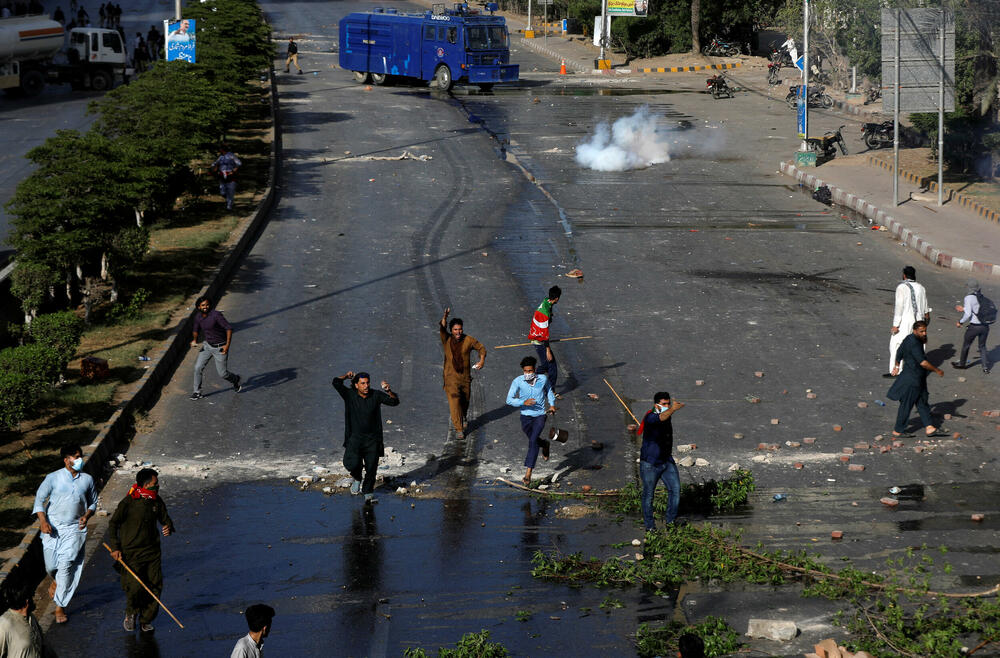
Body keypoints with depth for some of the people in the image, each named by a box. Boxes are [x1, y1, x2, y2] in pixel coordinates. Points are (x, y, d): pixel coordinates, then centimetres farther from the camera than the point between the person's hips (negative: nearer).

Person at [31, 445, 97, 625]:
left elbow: (93, 502, 16)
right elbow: (39, 499, -1)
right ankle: (55, 581, 43)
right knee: (51, 566, 4)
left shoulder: (87, 480, 4)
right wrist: (43, 521, -15)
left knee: (66, 566, -10)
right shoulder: (53, 478, -3)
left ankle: (60, 607, -3)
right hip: (52, 527, 0)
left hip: (75, 529, 0)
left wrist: (87, 516, -3)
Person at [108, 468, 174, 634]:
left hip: (152, 551, 5)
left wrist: (168, 528, -8)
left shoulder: (157, 501, 3)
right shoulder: (129, 502, -13)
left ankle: (146, 620, 20)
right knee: (134, 587, -14)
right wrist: (115, 547, -7)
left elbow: (165, 519, 17)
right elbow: (113, 523, -3)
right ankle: (130, 614, 16)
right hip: (131, 552, -5)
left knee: (155, 586, 1)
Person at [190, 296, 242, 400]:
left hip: (220, 347, -6)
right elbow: (196, 329, 15)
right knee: (198, 367, -5)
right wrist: (194, 340, -5)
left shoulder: (216, 315, -24)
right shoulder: (198, 316, -2)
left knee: (222, 373, 1)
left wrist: (227, 345, -29)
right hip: (207, 346, 6)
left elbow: (229, 328, -24)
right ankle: (197, 392, 9)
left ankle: (236, 380, 33)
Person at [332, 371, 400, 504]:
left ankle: (368, 493, 20)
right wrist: (347, 376, 0)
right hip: (355, 437, -1)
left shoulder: (376, 395, -2)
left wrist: (388, 391, -24)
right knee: (352, 464, -18)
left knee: (371, 467, 1)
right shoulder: (350, 395, -5)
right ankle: (357, 479, 17)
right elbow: (336, 382, -13)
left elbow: (395, 402, -8)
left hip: (372, 439, 1)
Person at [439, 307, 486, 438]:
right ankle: (459, 429, -14)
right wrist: (445, 316, -40)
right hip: (451, 377, -2)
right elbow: (442, 328, -23)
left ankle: (462, 419, 48)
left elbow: (481, 348, 7)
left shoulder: (468, 340, -4)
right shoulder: (447, 340, -6)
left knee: (465, 401, 17)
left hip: (465, 376, 2)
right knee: (454, 401, -15)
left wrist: (482, 360, -10)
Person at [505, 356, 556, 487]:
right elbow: (509, 400, -17)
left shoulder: (543, 379, -9)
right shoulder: (518, 381, -15)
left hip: (540, 416, -2)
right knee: (533, 440, 21)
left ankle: (528, 474, -19)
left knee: (533, 441, -18)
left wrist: (552, 404, 1)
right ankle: (544, 444, 59)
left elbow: (549, 390, 14)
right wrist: (523, 402, -31)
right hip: (525, 416, 2)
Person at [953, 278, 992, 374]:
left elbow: (968, 314, -19)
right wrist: (963, 309, 25)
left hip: (974, 326, -5)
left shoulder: (968, 298, -14)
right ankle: (986, 367, 12)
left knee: (966, 345, 17)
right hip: (985, 325, 5)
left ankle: (962, 364, 34)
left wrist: (960, 322, -3)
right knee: (982, 346, 20)